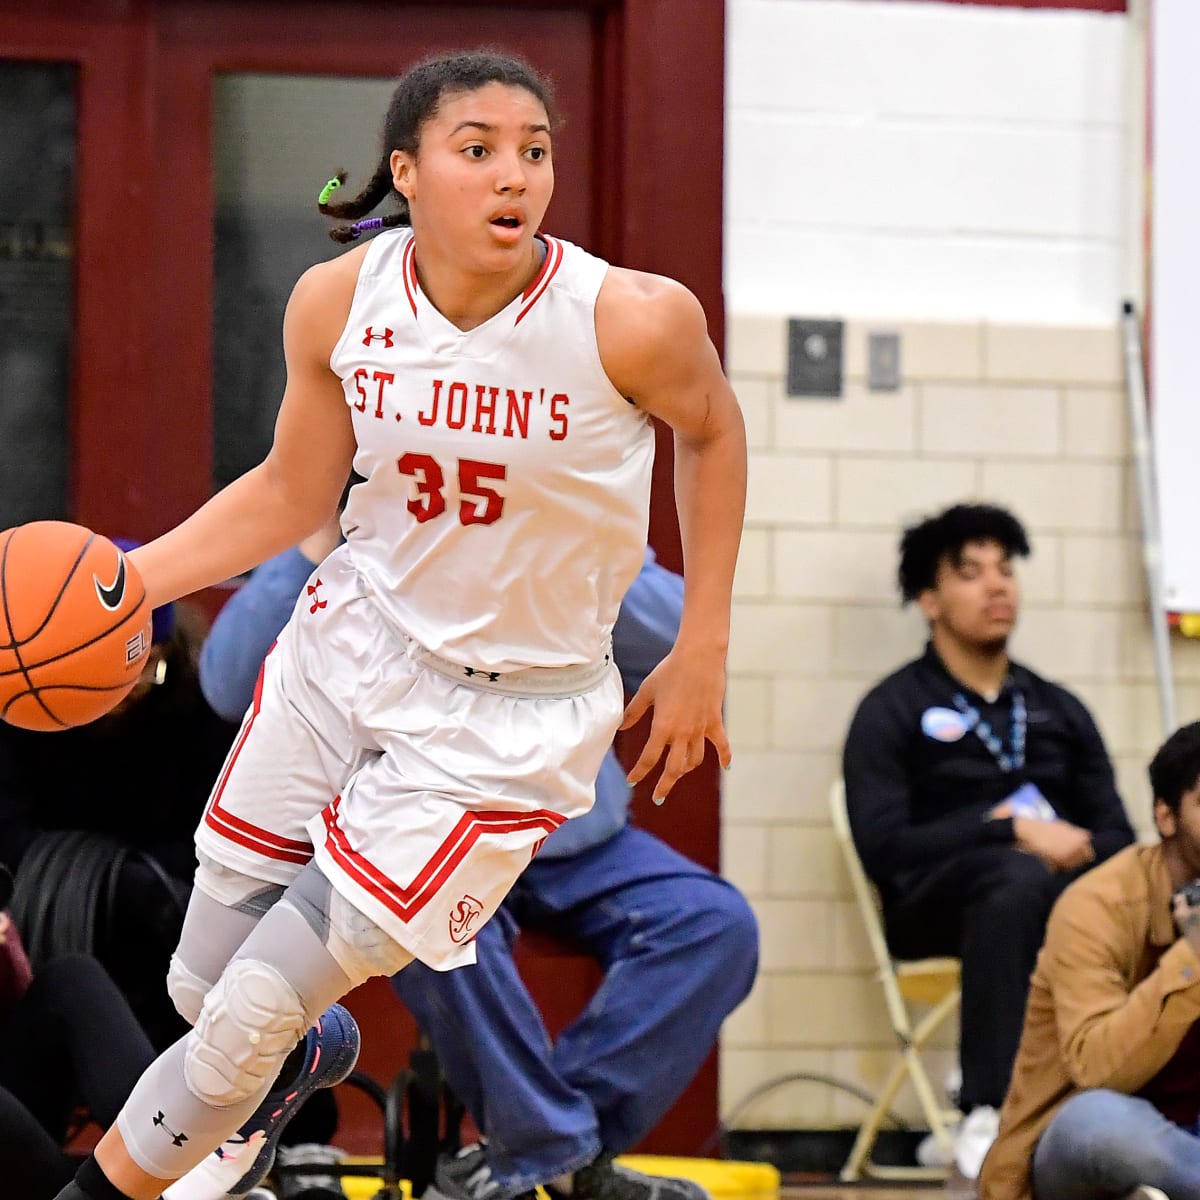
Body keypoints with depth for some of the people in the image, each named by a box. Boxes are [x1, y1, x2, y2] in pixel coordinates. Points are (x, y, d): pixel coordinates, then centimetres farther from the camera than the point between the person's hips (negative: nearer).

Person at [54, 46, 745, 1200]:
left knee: (251, 1014, -6)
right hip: (351, 646, 4)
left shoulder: (633, 321, -23)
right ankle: (307, 1055, 52)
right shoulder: (339, 301, -12)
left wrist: (701, 649, 2)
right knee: (201, 986, 14)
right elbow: (291, 494, 4)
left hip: (509, 721, -4)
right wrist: (124, 580, -7)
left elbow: (712, 432, 0)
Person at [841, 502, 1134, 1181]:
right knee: (1018, 878, -41)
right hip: (940, 898, -4)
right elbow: (883, 846, -6)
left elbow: (1118, 838, 14)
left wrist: (1079, 846, -10)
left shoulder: (1060, 711, 24)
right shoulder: (894, 712, 9)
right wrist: (1011, 831, -13)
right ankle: (986, 1120, -45)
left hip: (1066, 884, 4)